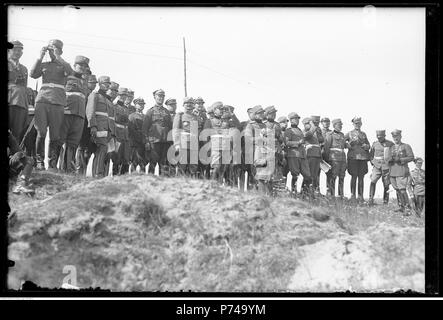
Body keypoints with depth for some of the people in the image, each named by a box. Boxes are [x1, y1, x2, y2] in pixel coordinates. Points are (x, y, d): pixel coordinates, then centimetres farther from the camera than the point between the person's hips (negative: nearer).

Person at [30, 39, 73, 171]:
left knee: (55, 136, -4)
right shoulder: (44, 65, 19)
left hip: (58, 103, -1)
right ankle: (39, 162, -4)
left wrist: (58, 57, -9)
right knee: (41, 133, -10)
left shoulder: (63, 66, 15)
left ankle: (53, 164, 2)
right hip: (42, 101, 1)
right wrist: (40, 57, -4)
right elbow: (33, 74, 1)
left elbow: (69, 72, -9)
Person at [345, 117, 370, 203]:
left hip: (363, 158, 3)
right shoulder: (349, 134, 6)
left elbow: (368, 146, 20)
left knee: (361, 177, 3)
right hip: (353, 157, -3)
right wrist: (349, 145, -12)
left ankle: (360, 196, 6)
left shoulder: (364, 134, 17)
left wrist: (366, 146, -2)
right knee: (354, 176, -5)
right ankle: (353, 195, 2)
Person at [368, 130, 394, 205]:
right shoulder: (375, 144, 8)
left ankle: (385, 201, 15)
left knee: (386, 185, 2)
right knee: (373, 181, -16)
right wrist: (372, 162, 7)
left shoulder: (390, 144, 0)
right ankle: (371, 200, -16)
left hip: (386, 167, -1)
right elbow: (371, 154, 22)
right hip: (377, 166, 2)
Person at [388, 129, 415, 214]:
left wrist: (400, 159, -15)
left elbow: (411, 157, -5)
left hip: (402, 171, -5)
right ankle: (401, 206, 15)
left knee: (402, 190, -14)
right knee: (397, 190, 7)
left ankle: (407, 208, -12)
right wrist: (390, 159, -3)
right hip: (392, 171, 6)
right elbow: (388, 159, 21)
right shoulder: (391, 148, 19)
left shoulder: (406, 146, 3)